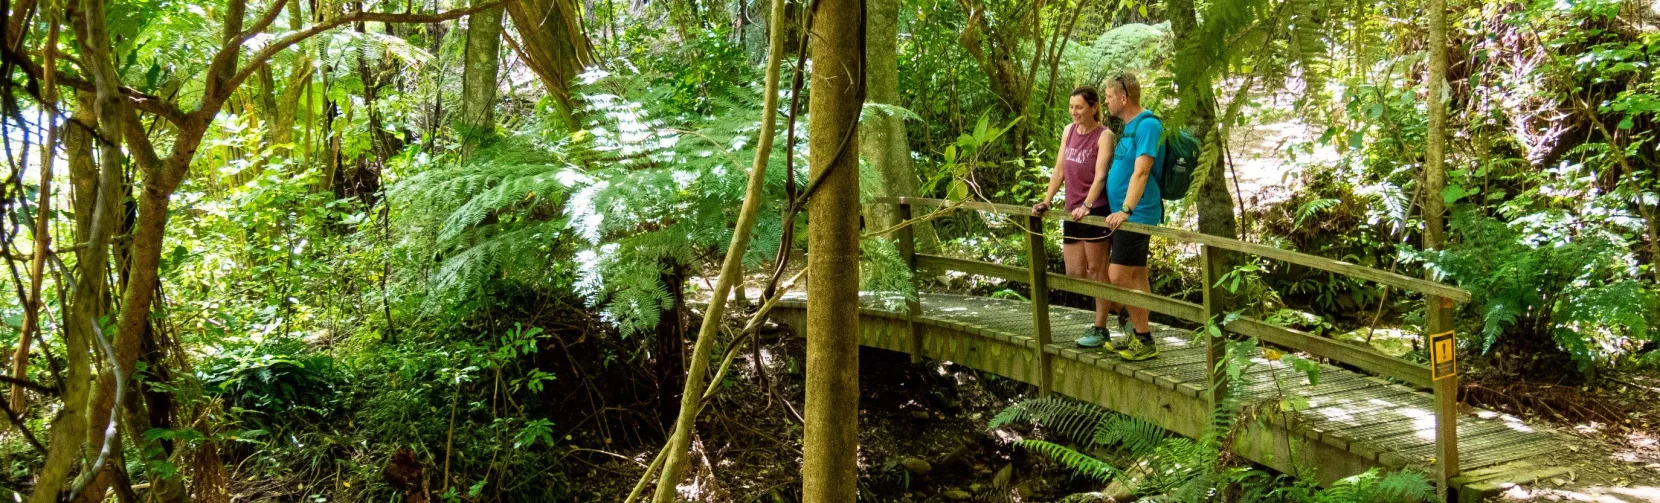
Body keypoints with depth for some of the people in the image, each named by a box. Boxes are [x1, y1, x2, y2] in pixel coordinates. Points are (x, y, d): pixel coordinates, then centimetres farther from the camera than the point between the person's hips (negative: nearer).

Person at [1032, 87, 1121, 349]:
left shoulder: (1104, 135, -10)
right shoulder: (1069, 131, 10)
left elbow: (1100, 175, -19)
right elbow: (1059, 170, 13)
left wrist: (1087, 205, -31)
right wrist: (1046, 201, 6)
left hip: (1096, 210, -7)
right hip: (1073, 212, 7)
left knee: (1097, 270, 1)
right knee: (1074, 273, 7)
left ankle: (1100, 328, 9)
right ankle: (1115, 307, 24)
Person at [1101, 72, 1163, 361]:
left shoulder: (1147, 126, -16)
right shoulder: (1129, 127, 14)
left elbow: (1141, 172, -24)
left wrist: (1125, 210, -30)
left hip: (1136, 215, -10)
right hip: (1127, 215, 10)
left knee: (1118, 276, -12)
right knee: (1137, 277, 12)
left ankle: (1144, 340, -6)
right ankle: (1140, 337, 18)